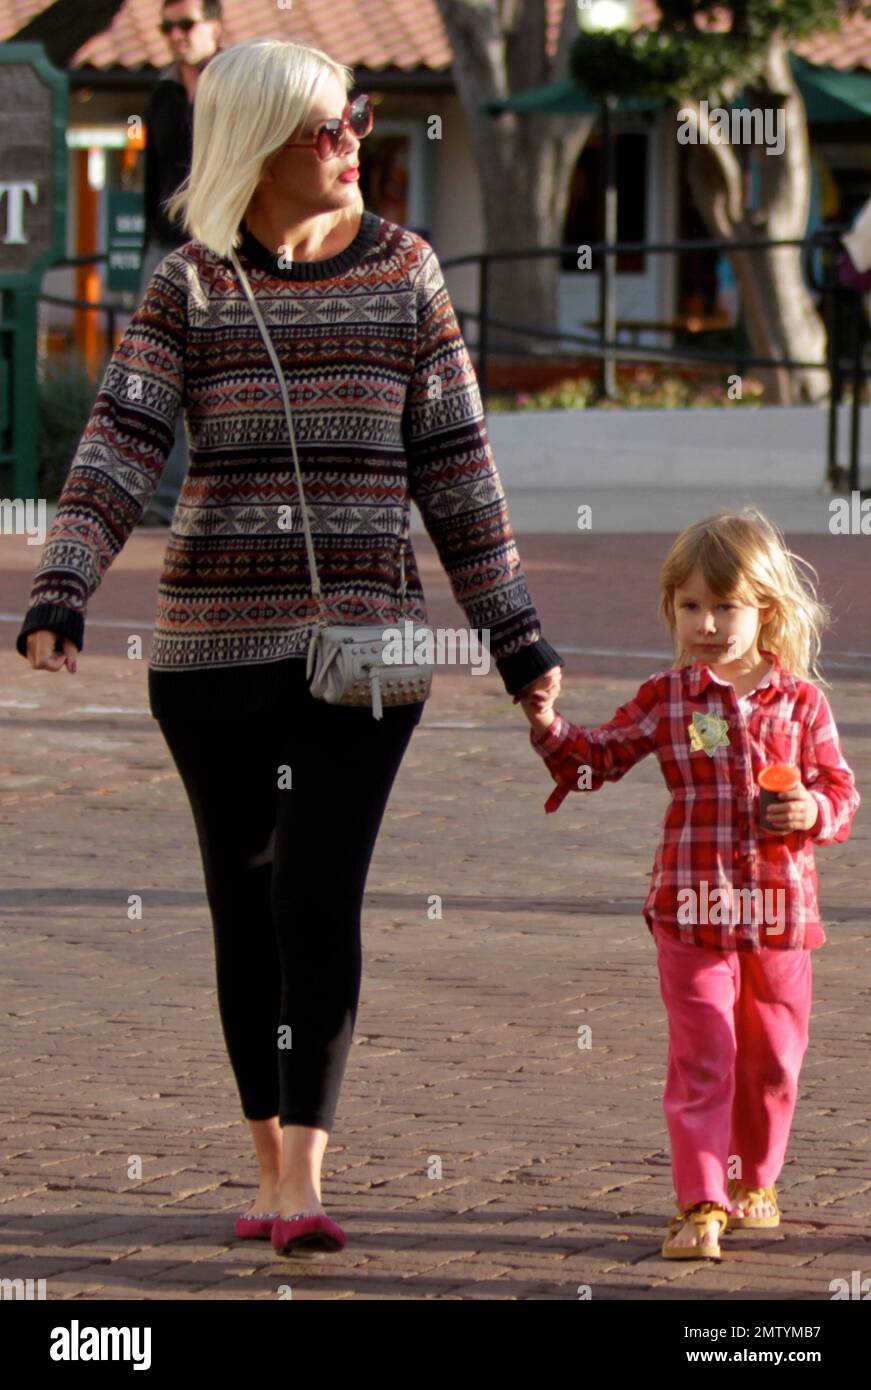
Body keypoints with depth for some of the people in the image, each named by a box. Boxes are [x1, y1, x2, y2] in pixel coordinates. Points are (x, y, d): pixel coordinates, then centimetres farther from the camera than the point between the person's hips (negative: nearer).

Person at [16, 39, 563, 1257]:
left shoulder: (405, 273, 4)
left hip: (361, 641, -1)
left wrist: (515, 633, 7)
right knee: (246, 911, 7)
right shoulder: (189, 288, 1)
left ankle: (302, 1186, -13)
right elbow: (118, 449, -8)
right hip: (213, 644, 1)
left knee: (320, 903, -11)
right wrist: (59, 597, -22)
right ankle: (271, 1167, 21)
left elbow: (455, 466, 8)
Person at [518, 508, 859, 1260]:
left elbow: (840, 787, 5)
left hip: (781, 912, 2)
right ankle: (701, 1205, -7)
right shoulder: (665, 699, 2)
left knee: (772, 1061, 13)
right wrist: (549, 726, -9)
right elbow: (598, 756, 8)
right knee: (701, 1059, -7)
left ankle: (754, 1180, 32)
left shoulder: (801, 702, 2)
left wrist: (814, 812, -15)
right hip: (693, 909, -2)